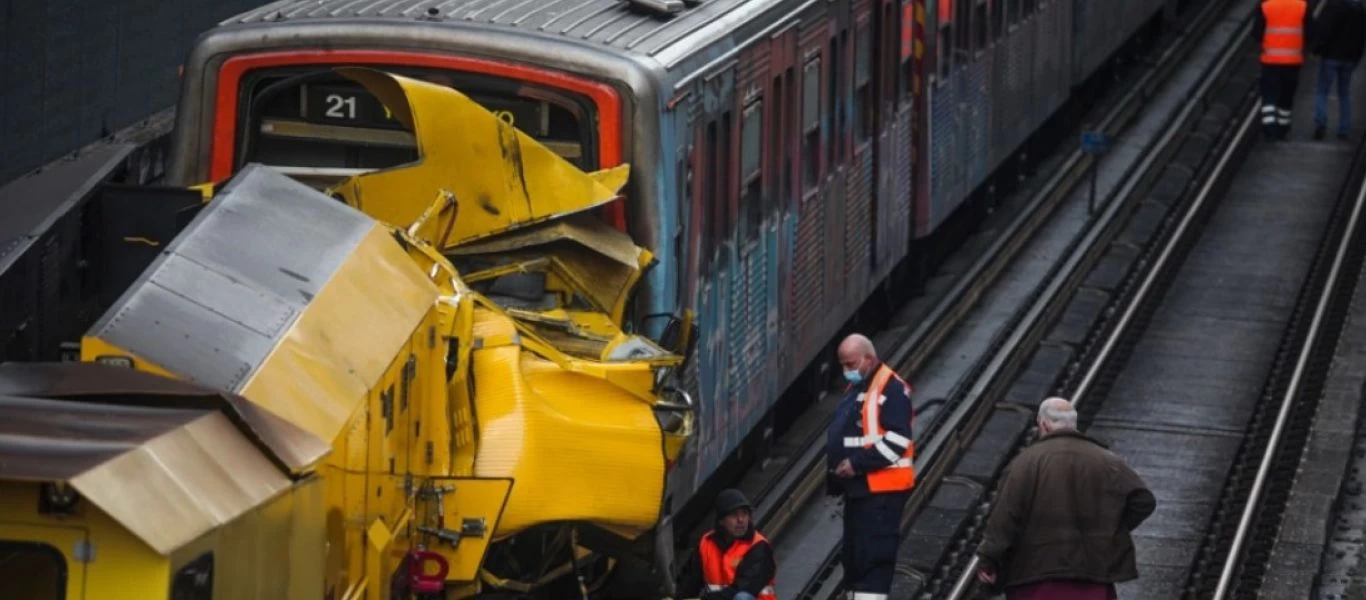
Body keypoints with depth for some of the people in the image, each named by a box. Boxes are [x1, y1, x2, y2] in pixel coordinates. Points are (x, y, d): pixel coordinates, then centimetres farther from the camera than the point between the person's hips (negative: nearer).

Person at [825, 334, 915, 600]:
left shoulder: (891, 389, -12)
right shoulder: (855, 388, 19)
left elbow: (897, 440, -20)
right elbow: (842, 435, 28)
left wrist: (858, 463, -20)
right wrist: (836, 471, 13)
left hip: (882, 488, -10)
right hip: (857, 486, 10)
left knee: (874, 553, -13)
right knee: (854, 554, 13)